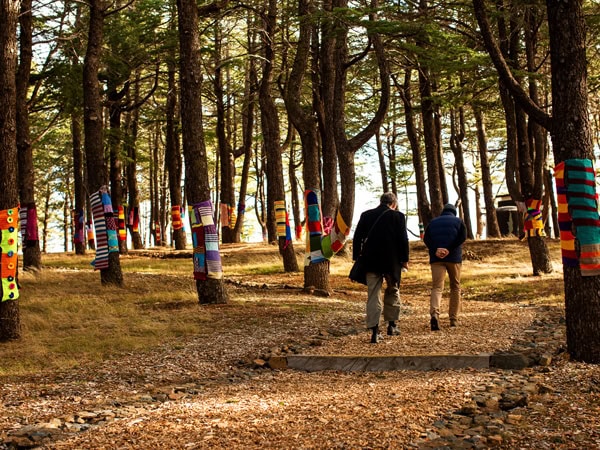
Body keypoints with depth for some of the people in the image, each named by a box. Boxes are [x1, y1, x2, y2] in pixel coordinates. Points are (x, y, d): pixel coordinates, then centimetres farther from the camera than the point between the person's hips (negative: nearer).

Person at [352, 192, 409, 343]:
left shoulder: (366, 215, 6)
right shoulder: (397, 216, -2)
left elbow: (357, 237, 5)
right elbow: (403, 239, -6)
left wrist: (356, 257, 10)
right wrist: (404, 260, 2)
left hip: (371, 261, 2)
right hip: (392, 261, -2)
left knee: (373, 295, 3)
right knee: (393, 291, 19)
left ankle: (374, 331, -3)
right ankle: (392, 325, 20)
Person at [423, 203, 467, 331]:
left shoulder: (433, 222, 16)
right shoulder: (458, 221, 11)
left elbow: (426, 239, 1)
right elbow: (462, 237, -7)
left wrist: (435, 250, -9)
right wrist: (449, 250, -11)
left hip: (436, 258, 1)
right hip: (454, 258, -1)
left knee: (436, 287, -6)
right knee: (455, 287, 14)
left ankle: (434, 313, -32)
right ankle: (453, 319, 16)